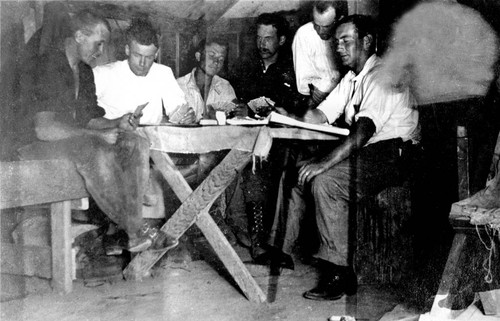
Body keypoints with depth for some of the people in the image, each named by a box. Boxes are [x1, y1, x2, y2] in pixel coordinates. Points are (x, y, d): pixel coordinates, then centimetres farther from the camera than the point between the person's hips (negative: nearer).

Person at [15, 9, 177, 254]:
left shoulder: (84, 71, 14)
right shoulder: (45, 66, -15)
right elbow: (44, 129, -24)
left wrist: (116, 124, -4)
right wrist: (97, 135, -23)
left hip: (78, 138, 9)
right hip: (36, 143, -8)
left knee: (136, 145, -13)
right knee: (98, 152, -37)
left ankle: (133, 227, -24)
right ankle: (136, 230, -26)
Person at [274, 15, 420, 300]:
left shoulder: (383, 75, -13)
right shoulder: (351, 79, 18)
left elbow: (364, 130, -26)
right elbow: (320, 116, 12)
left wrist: (326, 162, -32)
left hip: (391, 155, -9)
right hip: (361, 153, 9)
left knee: (324, 180, -28)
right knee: (297, 171, -1)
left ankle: (340, 274, -22)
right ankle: (281, 251, 5)